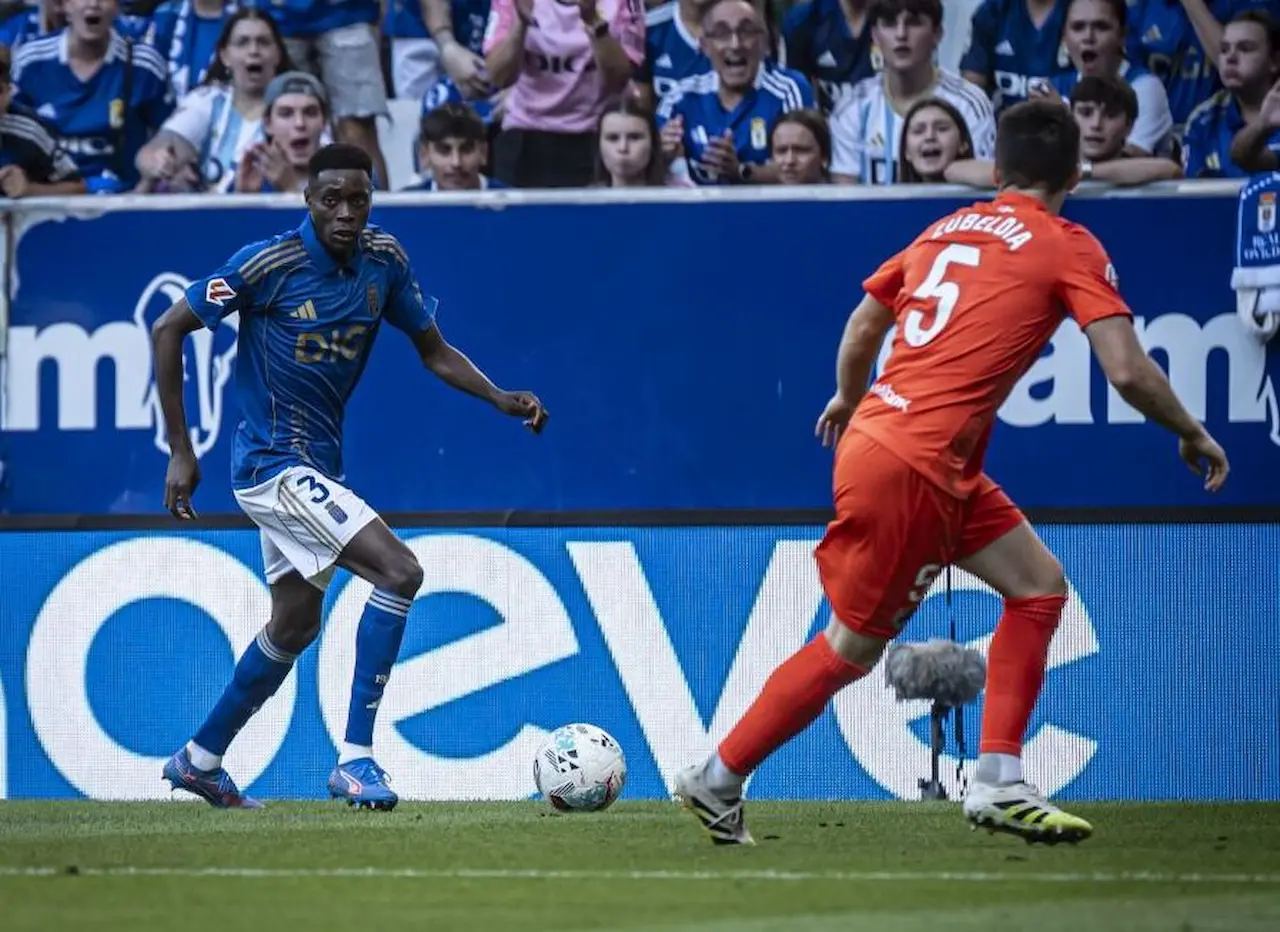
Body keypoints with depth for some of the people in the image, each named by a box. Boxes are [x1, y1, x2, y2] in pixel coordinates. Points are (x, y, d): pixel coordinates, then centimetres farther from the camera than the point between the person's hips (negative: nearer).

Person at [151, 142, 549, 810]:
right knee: (399, 571, -21)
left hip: (315, 466, 8)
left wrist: (500, 398, -10)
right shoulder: (270, 263, -19)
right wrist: (180, 450, -14)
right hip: (274, 462, -8)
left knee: (295, 625, 21)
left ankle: (200, 759, 38)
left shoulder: (383, 260, -1)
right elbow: (168, 330, -12)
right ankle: (354, 760, -20)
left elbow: (434, 352, 8)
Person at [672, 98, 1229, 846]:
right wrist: (1193, 435, 2)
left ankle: (999, 784, 9)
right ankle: (719, 779, 13)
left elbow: (863, 324, 24)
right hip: (909, 467, -8)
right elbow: (1128, 370, -14)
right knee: (853, 648, 4)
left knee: (1039, 586, 13)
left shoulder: (947, 229, 14)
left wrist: (849, 402, 42)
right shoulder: (1070, 249, -6)